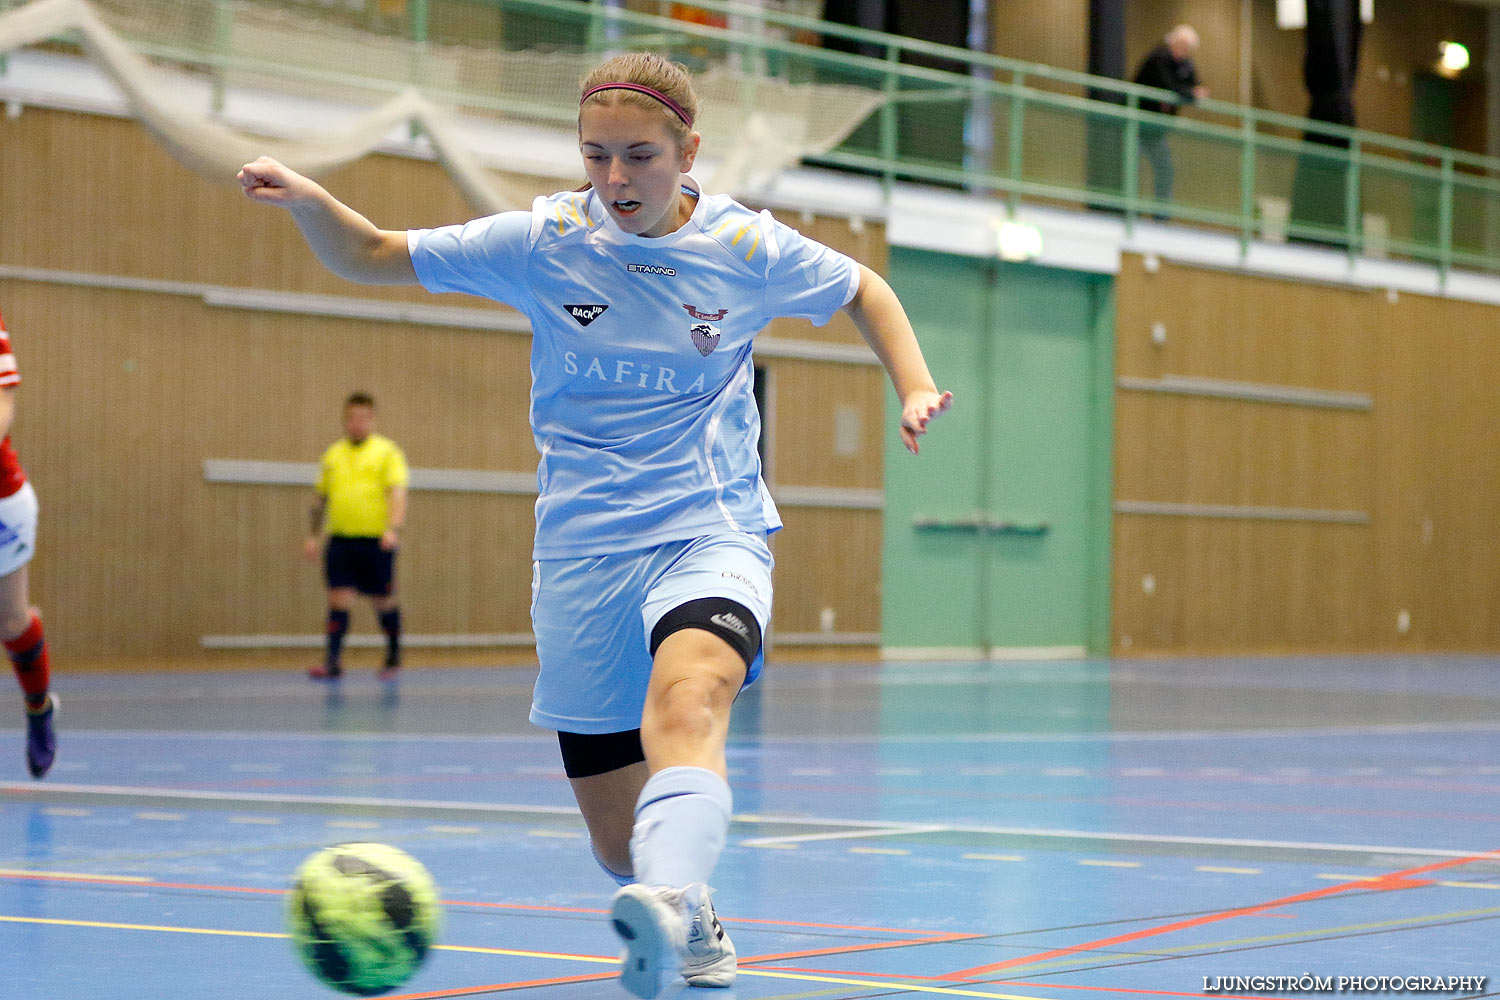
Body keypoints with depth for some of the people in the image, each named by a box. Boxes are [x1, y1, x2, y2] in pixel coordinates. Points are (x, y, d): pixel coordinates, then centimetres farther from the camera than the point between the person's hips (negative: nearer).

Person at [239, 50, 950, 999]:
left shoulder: (747, 247, -3)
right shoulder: (544, 241, -2)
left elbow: (864, 289, 17)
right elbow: (373, 257, 4)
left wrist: (916, 387, 1)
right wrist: (310, 200, -16)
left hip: (708, 533, -2)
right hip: (582, 552, 2)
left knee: (684, 707, -36)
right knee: (620, 839, 3)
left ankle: (667, 910, -61)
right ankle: (693, 917, 37)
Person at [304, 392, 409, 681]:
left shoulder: (387, 452, 0)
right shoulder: (333, 454, 14)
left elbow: (397, 493, -11)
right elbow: (321, 497, 22)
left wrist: (394, 529, -24)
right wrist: (314, 535, 17)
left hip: (376, 540, -3)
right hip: (340, 538, 3)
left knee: (383, 601, 6)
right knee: (339, 597, -7)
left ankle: (393, 659, 22)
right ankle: (332, 661, -10)